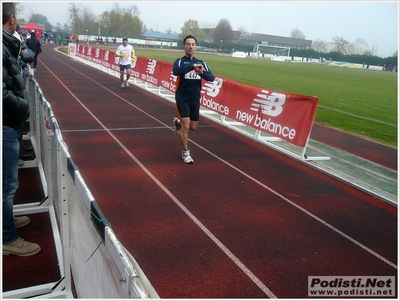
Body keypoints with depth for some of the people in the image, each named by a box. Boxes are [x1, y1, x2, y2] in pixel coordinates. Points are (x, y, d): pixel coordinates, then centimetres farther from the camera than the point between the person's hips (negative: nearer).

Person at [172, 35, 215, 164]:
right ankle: (185, 153, 9)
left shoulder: (201, 63, 3)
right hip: (182, 98, -4)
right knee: (186, 126, -9)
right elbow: (176, 71, -32)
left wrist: (201, 72, -28)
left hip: (195, 99, 4)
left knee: (193, 127, 13)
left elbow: (211, 78, -9)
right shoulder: (180, 61, -9)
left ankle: (178, 122, 46)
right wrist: (192, 66, -42)